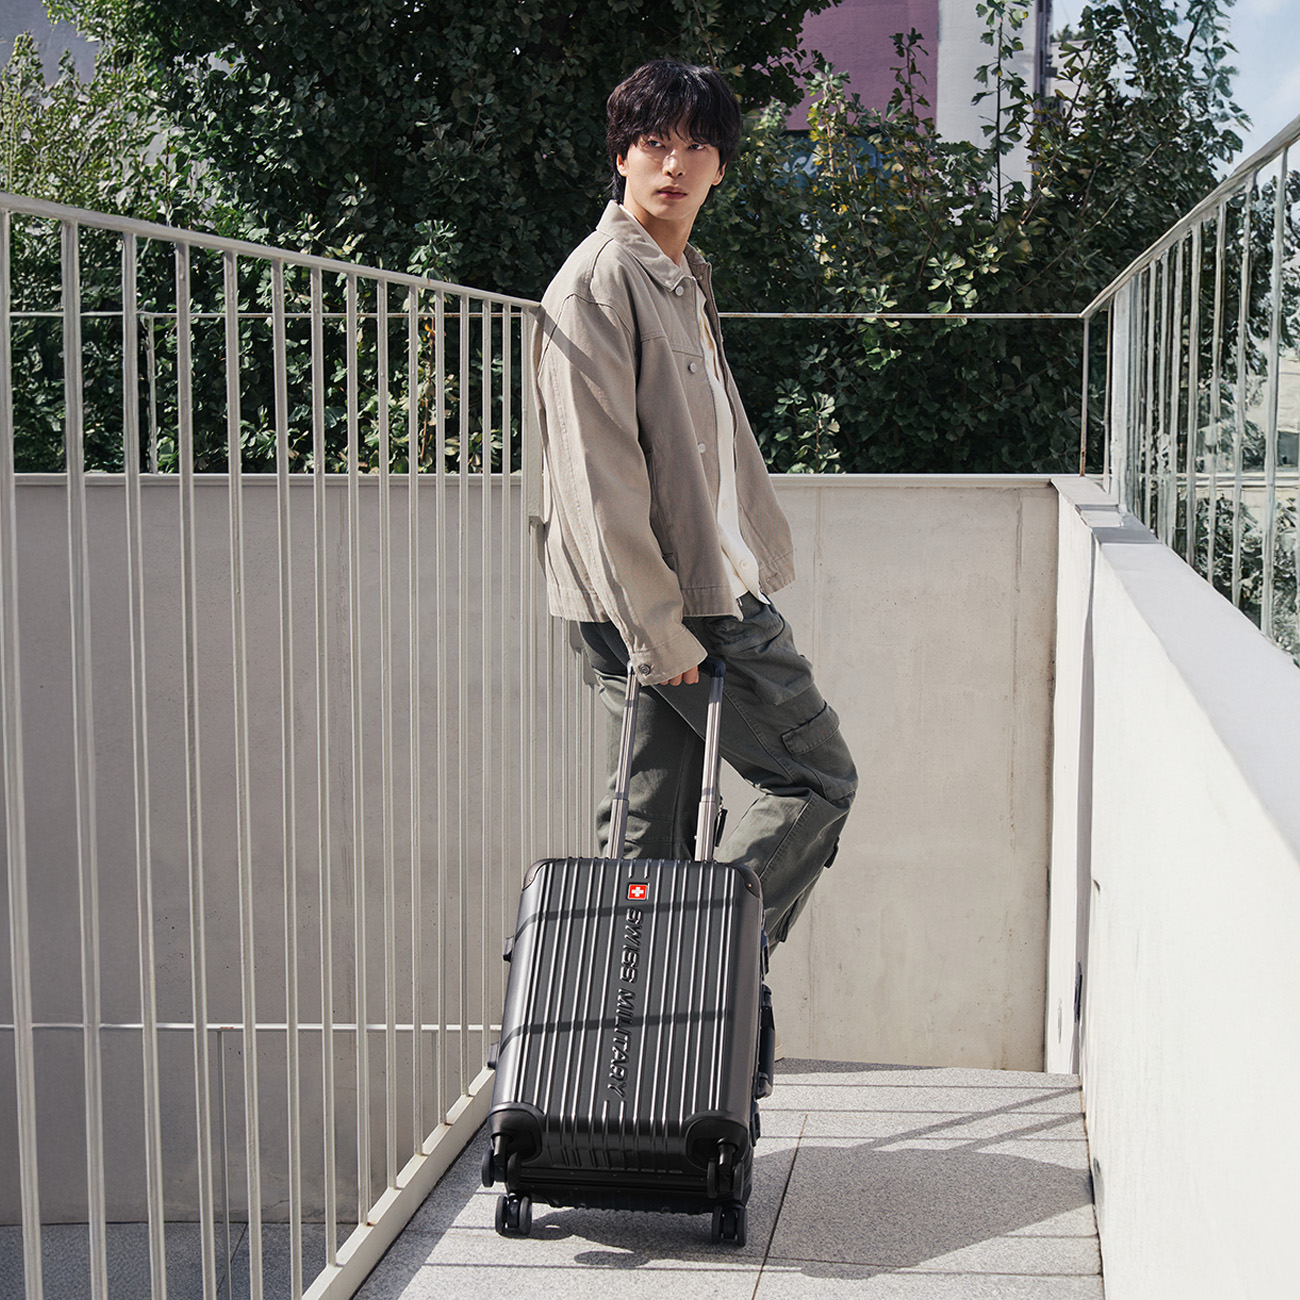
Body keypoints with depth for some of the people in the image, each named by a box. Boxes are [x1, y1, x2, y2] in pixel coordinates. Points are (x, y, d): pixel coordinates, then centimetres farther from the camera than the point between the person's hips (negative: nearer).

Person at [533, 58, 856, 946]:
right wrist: (657, 629, -19)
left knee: (651, 828, 10)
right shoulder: (599, 281, -12)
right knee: (818, 778, -3)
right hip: (664, 604, -9)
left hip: (708, 586, 9)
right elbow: (598, 472, -18)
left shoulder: (684, 279, 19)